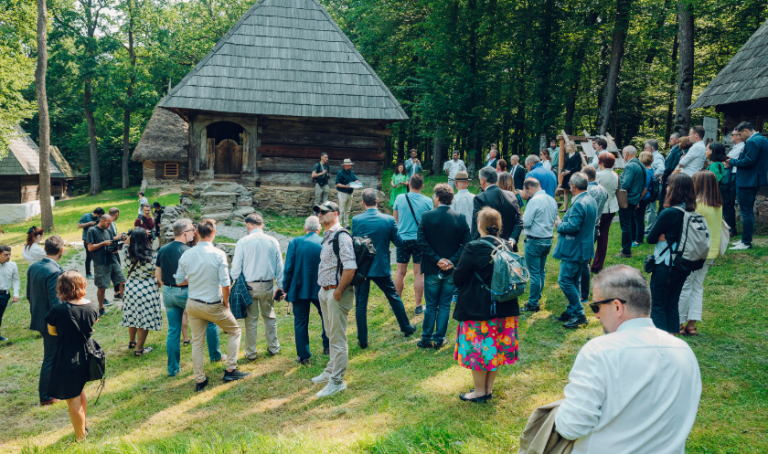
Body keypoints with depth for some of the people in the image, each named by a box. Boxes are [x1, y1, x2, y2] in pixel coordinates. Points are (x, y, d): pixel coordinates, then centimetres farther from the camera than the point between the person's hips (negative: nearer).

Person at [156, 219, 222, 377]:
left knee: (173, 330, 13)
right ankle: (215, 355, 24)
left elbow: (157, 274, 10)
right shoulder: (188, 252, -17)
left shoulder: (163, 250, 3)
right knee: (210, 321, 14)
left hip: (168, 293, 6)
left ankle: (172, 368, 16)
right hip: (185, 293, -6)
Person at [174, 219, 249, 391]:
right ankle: (230, 370, 16)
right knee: (235, 331, 17)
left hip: (193, 304, 4)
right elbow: (225, 284, -19)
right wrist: (226, 302, -4)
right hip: (213, 305, -4)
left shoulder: (186, 255, -4)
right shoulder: (218, 254, -17)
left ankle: (200, 380, 21)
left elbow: (179, 281, 4)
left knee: (197, 343, 14)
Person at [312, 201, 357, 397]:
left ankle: (336, 381, 5)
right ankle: (330, 371, 36)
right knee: (331, 335, 22)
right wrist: (325, 290, 16)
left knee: (338, 339, -2)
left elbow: (350, 267, -25)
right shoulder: (327, 236, 14)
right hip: (325, 292, 10)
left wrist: (338, 291, -21)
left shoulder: (341, 236, -17)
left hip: (337, 294, -10)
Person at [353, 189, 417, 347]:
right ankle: (407, 328, 35)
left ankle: (362, 340, 12)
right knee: (394, 297, 20)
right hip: (382, 268, 1)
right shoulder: (389, 220, -9)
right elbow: (399, 242, -2)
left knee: (361, 304, 8)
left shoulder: (356, 220, -11)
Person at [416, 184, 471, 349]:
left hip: (432, 269, -1)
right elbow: (466, 243, -8)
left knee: (431, 306, 11)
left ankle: (426, 339, 17)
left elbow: (421, 241, -13)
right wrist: (452, 261, -10)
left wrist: (437, 259, -11)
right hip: (452, 270, 1)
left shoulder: (426, 216, -9)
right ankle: (439, 339, 16)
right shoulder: (461, 218, -4)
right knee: (445, 305, 11)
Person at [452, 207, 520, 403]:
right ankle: (489, 388, 28)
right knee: (495, 347, 16)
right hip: (503, 307, 6)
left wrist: (466, 289, 8)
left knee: (477, 349, 7)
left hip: (477, 307, -6)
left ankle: (480, 392, 18)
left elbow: (458, 278, -13)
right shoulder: (505, 246, -1)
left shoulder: (473, 248, -18)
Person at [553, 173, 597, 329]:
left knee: (565, 281, -5)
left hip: (574, 250, -10)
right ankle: (572, 312, 25)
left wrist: (559, 225, -9)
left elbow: (573, 226, -28)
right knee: (575, 281, 17)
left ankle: (579, 314, -4)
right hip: (585, 248, 10)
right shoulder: (592, 200, 9)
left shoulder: (579, 204, -23)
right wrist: (564, 222, 18)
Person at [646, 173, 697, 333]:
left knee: (658, 306, 3)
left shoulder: (669, 213, -21)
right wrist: (668, 237, -6)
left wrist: (662, 236, 0)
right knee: (672, 304, 17)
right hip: (683, 266, 7)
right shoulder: (691, 212, 3)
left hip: (666, 265, -7)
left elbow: (651, 238, -14)